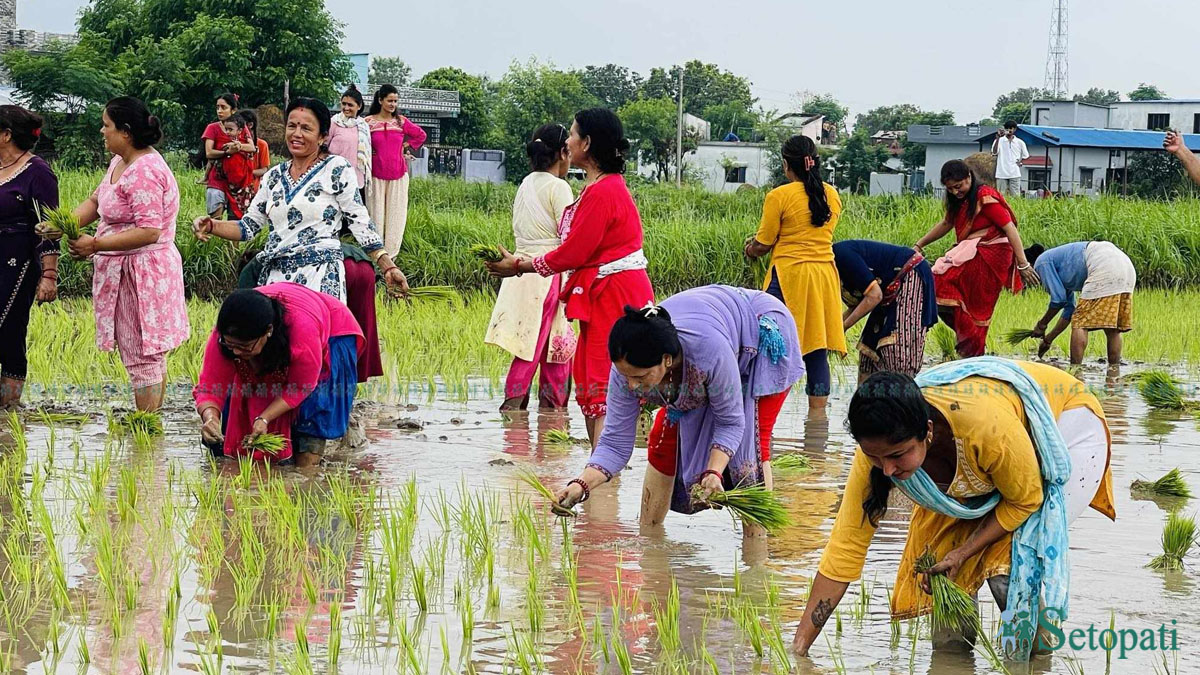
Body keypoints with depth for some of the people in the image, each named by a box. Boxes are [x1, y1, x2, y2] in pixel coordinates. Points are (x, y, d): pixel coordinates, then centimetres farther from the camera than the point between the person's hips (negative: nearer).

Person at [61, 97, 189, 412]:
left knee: (143, 356, -3)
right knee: (149, 354, 16)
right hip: (125, 271, 10)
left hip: (143, 274, -10)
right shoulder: (120, 162, 9)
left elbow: (149, 232, -27)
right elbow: (96, 201, 15)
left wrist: (95, 245, -25)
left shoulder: (144, 172, -22)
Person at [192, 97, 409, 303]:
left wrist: (387, 266, -8)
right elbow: (249, 226, 19)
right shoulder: (275, 176, 16)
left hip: (320, 279, -5)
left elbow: (359, 222, -1)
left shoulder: (337, 169, 1)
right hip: (275, 276, 5)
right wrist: (212, 226, 2)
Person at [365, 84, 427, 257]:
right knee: (376, 212, 1)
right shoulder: (368, 122, -2)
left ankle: (391, 252, 6)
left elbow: (421, 135, 18)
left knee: (396, 213, 1)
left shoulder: (402, 122, 5)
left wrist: (407, 147, 11)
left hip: (398, 173, 2)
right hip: (376, 174, -2)